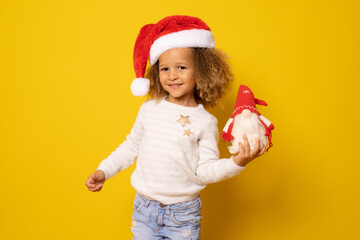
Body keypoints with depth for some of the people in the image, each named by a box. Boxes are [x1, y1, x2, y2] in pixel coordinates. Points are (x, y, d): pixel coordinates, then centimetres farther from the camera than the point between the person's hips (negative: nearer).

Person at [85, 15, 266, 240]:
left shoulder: (205, 122, -9)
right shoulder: (149, 109, -1)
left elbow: (205, 171, -11)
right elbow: (131, 147, 11)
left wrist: (237, 162, -25)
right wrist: (104, 171, 8)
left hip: (183, 215, -2)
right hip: (144, 209, 3)